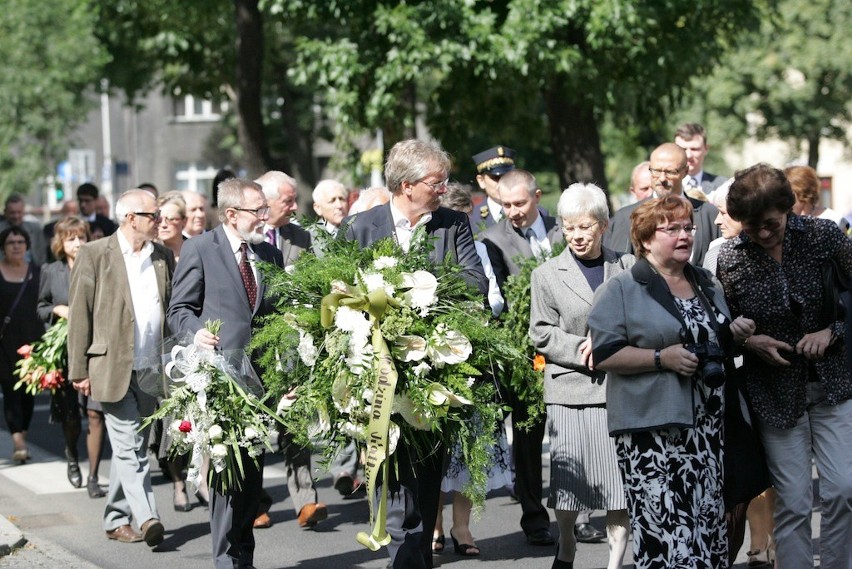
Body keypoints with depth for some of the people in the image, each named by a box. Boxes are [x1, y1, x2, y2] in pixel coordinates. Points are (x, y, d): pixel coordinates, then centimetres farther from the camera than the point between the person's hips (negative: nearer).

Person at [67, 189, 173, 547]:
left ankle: (117, 519, 21)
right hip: (113, 368, -5)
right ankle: (146, 518, -16)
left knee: (130, 447, 11)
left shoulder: (163, 257, 12)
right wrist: (79, 370, -7)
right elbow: (79, 315, -3)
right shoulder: (95, 254, -3)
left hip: (152, 370, 5)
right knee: (130, 447, -10)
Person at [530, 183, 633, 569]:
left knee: (621, 476, -1)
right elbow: (542, 334, 1)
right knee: (570, 475, 3)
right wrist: (583, 349, -13)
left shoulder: (627, 268, 8)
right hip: (571, 388, -1)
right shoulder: (547, 274, 5)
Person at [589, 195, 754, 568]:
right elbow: (603, 355, -10)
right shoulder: (621, 289, -3)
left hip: (708, 427, 6)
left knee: (709, 520, 4)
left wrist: (735, 334, 7)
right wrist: (661, 358, -18)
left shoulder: (707, 285, 18)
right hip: (652, 430, -6)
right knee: (665, 528, -13)